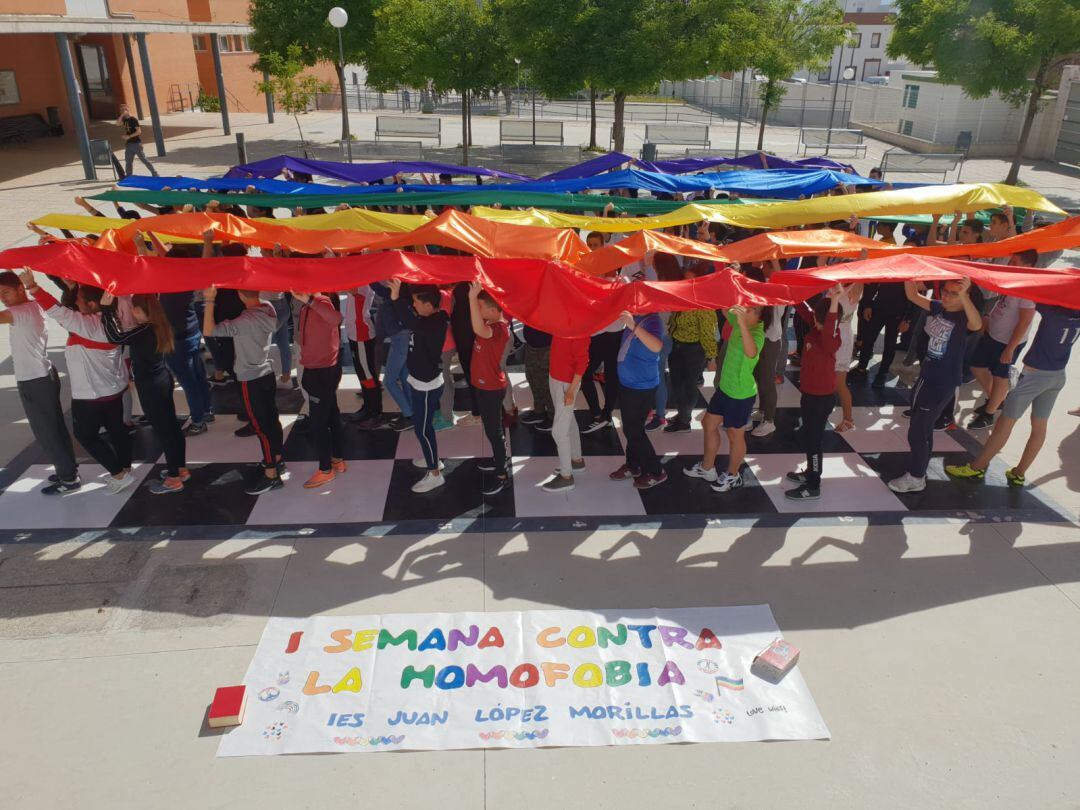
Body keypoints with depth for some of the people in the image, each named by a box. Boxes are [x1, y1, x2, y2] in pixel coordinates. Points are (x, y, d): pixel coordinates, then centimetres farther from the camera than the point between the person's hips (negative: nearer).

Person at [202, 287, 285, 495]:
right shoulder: (268, 308, -5)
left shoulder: (245, 321, -27)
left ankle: (271, 476, 6)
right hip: (267, 373, 8)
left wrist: (209, 300, -29)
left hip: (251, 380, -8)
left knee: (260, 426, -1)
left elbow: (209, 331, -32)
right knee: (272, 419, 18)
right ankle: (277, 460, 34)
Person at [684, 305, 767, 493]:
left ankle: (733, 476, 34)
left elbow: (751, 353, -50)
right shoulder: (739, 320, -6)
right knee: (710, 424, 20)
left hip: (741, 394, -8)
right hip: (725, 387, 8)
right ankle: (707, 468, 40)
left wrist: (743, 323, -60)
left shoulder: (757, 333, -28)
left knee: (735, 435, 11)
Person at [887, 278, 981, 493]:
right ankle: (918, 469, 37)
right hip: (926, 375, 7)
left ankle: (916, 478, 16)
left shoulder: (963, 318, -19)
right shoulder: (938, 307, 2)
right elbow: (912, 296, 3)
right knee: (922, 429, 20)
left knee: (917, 432, 0)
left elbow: (977, 325, -42)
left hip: (942, 384, -7)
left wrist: (963, 296, -57)